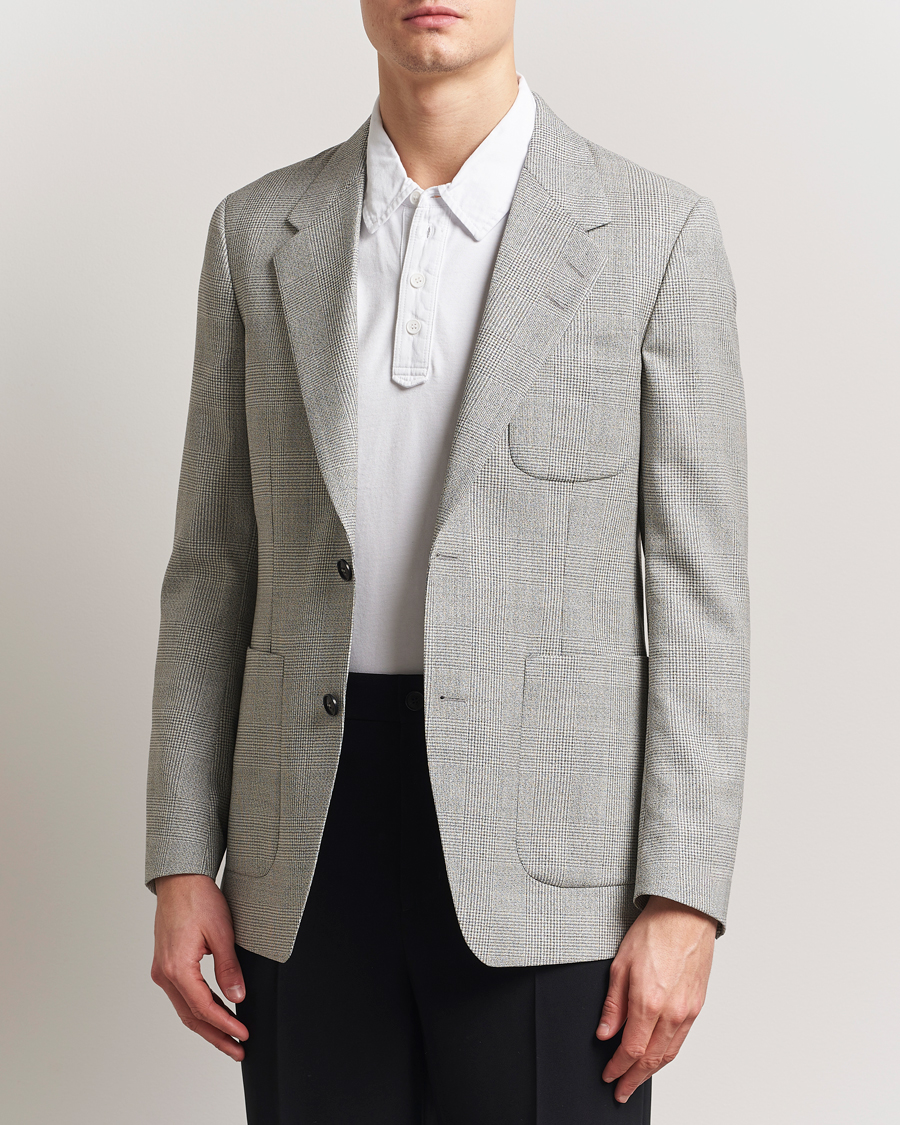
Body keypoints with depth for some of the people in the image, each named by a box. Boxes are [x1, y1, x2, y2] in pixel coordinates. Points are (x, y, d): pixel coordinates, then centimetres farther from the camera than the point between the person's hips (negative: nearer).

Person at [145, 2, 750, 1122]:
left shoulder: (655, 232, -2)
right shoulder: (259, 231, 7)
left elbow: (696, 589, -4)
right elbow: (215, 565, 8)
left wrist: (683, 902, -10)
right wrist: (180, 868, 3)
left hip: (547, 865, -3)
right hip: (313, 852, 3)